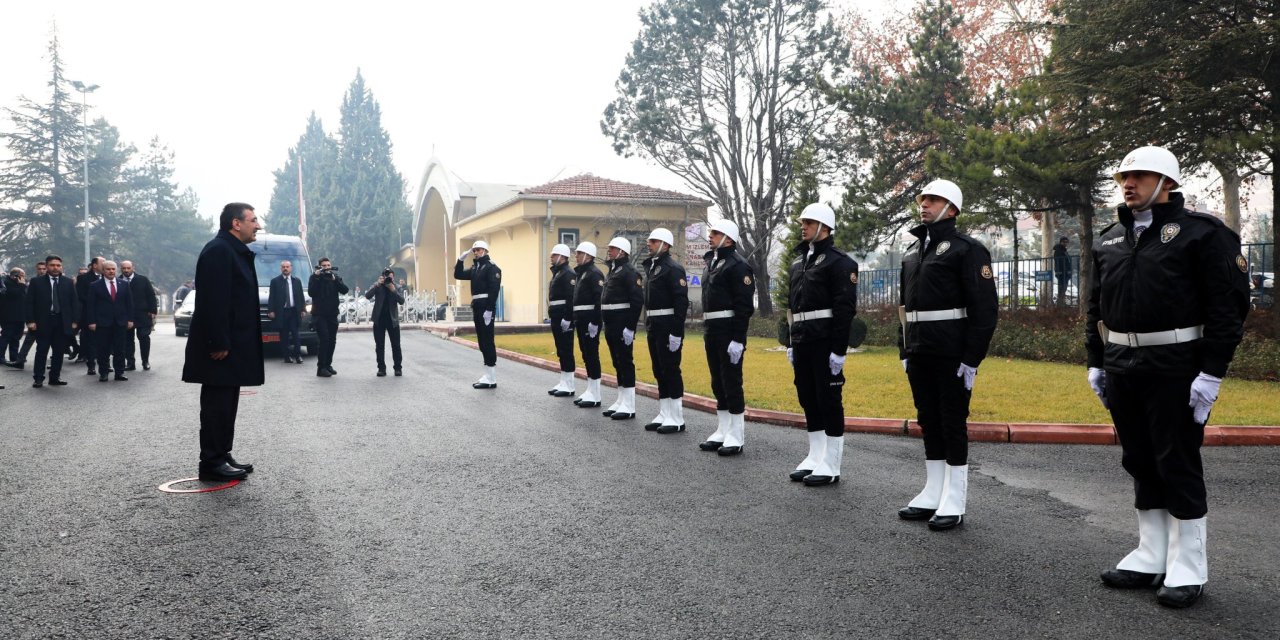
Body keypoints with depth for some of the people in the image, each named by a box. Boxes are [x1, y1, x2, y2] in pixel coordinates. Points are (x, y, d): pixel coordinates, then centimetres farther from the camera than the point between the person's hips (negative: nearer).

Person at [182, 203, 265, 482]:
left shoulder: (235, 251, 17)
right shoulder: (218, 250, -15)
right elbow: (214, 301, -22)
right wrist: (219, 344, -24)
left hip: (232, 344, 10)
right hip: (220, 346, -10)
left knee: (225, 404, 14)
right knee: (217, 404, -4)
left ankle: (221, 457, 21)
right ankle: (211, 463, 2)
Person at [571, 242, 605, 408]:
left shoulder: (594, 273, -12)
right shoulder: (580, 273, 18)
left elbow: (600, 299, -20)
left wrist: (595, 322, -24)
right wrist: (575, 318, 16)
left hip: (590, 320, -10)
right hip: (581, 320, 10)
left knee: (592, 355, -6)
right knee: (586, 355, 13)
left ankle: (595, 395, -2)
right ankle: (590, 391, 20)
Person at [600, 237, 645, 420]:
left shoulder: (629, 272, -12)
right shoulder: (611, 272, 18)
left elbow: (637, 301, -19)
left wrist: (630, 327, -23)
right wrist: (604, 324, 18)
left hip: (623, 326, -9)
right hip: (611, 326, 9)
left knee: (625, 362, -5)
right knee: (617, 363, 13)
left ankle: (629, 406, -1)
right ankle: (621, 402, 21)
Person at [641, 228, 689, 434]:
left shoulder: (673, 268, -12)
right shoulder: (651, 267, 16)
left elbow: (681, 301, -18)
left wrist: (677, 332, -22)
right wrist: (648, 327, 16)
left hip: (668, 327, -9)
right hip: (653, 326, 9)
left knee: (670, 370, -4)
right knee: (659, 371, 12)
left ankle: (676, 419, 2)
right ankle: (664, 415, 20)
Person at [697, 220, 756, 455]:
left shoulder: (738, 266, -12)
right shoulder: (712, 263, 16)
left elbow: (744, 306, -17)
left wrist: (738, 339, -21)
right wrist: (706, 333, 18)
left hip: (729, 333, -9)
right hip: (712, 332, 9)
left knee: (732, 383, -4)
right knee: (717, 383, 13)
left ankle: (736, 438, 3)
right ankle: (722, 432, 22)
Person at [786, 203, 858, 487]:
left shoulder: (839, 261, -9)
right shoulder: (799, 261, 17)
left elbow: (845, 308, -15)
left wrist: (839, 349, -20)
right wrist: (791, 342, 18)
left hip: (825, 343, -8)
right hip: (802, 342, 8)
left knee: (829, 401, -3)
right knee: (808, 399, 13)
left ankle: (831, 466, 4)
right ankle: (815, 458, 23)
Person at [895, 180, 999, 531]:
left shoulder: (967, 249, -7)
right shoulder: (912, 251, 15)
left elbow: (984, 307, -12)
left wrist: (972, 358, -16)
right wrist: (904, 351, 15)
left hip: (952, 355, -7)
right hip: (919, 354, 7)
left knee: (953, 422, 0)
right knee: (928, 421, 11)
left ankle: (954, 502, 8)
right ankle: (932, 495, 21)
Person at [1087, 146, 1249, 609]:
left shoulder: (1201, 233, -6)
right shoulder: (1109, 240, 13)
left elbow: (1229, 306, -10)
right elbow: (1097, 306, 18)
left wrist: (1211, 372, -15)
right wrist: (1096, 362, 14)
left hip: (1174, 372, -6)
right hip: (1123, 370, 6)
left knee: (1178, 464, -1)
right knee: (1140, 462, 12)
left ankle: (1188, 568, 11)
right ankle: (1150, 559, 23)